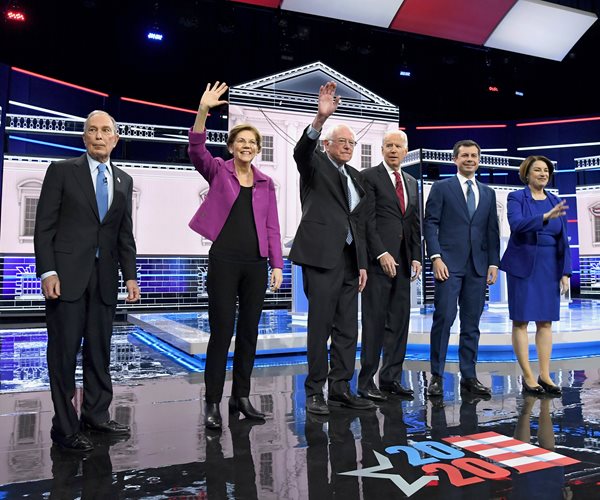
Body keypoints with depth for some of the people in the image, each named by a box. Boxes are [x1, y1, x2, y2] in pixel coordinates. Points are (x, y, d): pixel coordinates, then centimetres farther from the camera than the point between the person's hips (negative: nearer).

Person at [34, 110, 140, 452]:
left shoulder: (124, 181, 13)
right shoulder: (62, 171, 2)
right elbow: (44, 226, -3)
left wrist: (130, 276, 6)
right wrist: (48, 272, -12)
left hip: (105, 277, 4)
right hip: (67, 274, -4)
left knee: (100, 349, 10)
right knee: (64, 350, 1)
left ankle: (96, 415, 24)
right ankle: (65, 426, 12)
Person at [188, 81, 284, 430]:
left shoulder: (266, 183, 12)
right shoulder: (218, 171, 4)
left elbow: (272, 227, 9)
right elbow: (197, 150, -16)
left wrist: (277, 265, 2)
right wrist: (204, 111, -28)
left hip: (256, 264, 4)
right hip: (224, 260, -4)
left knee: (249, 332, 9)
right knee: (222, 332, -3)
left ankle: (241, 397, 22)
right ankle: (213, 403, 7)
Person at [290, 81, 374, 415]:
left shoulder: (355, 175, 19)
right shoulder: (315, 165, 2)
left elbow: (358, 221, 17)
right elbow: (301, 152, -23)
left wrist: (362, 263, 12)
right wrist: (321, 118, -37)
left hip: (350, 259, 7)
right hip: (322, 256, -7)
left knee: (347, 328, 9)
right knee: (320, 326, -2)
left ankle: (341, 388, 19)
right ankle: (315, 392, 9)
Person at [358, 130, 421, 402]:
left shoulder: (412, 183, 19)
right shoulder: (369, 177, -1)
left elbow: (415, 223, 18)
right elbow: (367, 220, -9)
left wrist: (416, 257, 7)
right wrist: (382, 254, -15)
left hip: (403, 261, 6)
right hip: (378, 259, -6)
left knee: (399, 321, 7)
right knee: (374, 321, -4)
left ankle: (391, 377, 17)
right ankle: (366, 381, 5)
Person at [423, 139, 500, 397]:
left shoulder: (488, 193, 18)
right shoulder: (441, 188, 5)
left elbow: (492, 231, 15)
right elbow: (430, 224, -2)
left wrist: (493, 263, 6)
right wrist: (436, 257, -12)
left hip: (478, 267, 4)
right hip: (449, 264, -4)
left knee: (472, 323, 6)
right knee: (444, 318, -6)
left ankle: (469, 376, 13)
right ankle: (436, 376, 2)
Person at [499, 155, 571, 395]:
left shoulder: (555, 202, 10)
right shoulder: (516, 197, -1)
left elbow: (563, 240, 9)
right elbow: (517, 224, -20)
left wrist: (565, 272, 4)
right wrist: (546, 217, -32)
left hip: (549, 268, 4)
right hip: (523, 266, -4)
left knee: (546, 321, 6)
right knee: (521, 321, -1)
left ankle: (545, 375, 13)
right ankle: (528, 377, 7)